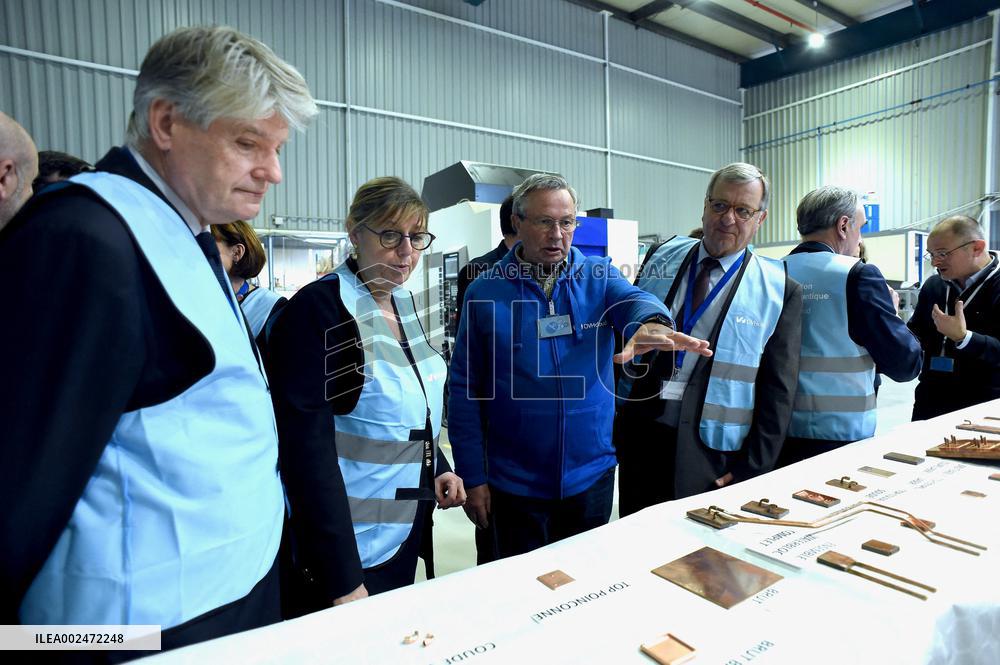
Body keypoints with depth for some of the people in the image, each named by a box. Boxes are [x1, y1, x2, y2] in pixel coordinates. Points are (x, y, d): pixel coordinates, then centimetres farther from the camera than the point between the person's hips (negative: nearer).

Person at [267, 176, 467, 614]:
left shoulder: (402, 302, 4)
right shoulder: (318, 308, -19)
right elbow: (307, 449, -23)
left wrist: (438, 467, 2)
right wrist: (343, 581, -22)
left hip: (408, 530, 7)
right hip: (347, 548, -7)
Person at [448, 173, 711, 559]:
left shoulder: (599, 275, -1)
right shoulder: (485, 292, -7)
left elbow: (632, 300, -23)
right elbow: (465, 389, -5)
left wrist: (651, 324, -47)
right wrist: (473, 477, -7)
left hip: (592, 472, 2)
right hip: (515, 482, -1)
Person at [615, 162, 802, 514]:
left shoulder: (781, 291, -2)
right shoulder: (661, 258, 5)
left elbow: (778, 390, -3)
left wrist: (753, 471, -6)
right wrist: (609, 412, 2)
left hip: (711, 458, -2)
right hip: (638, 431, 3)